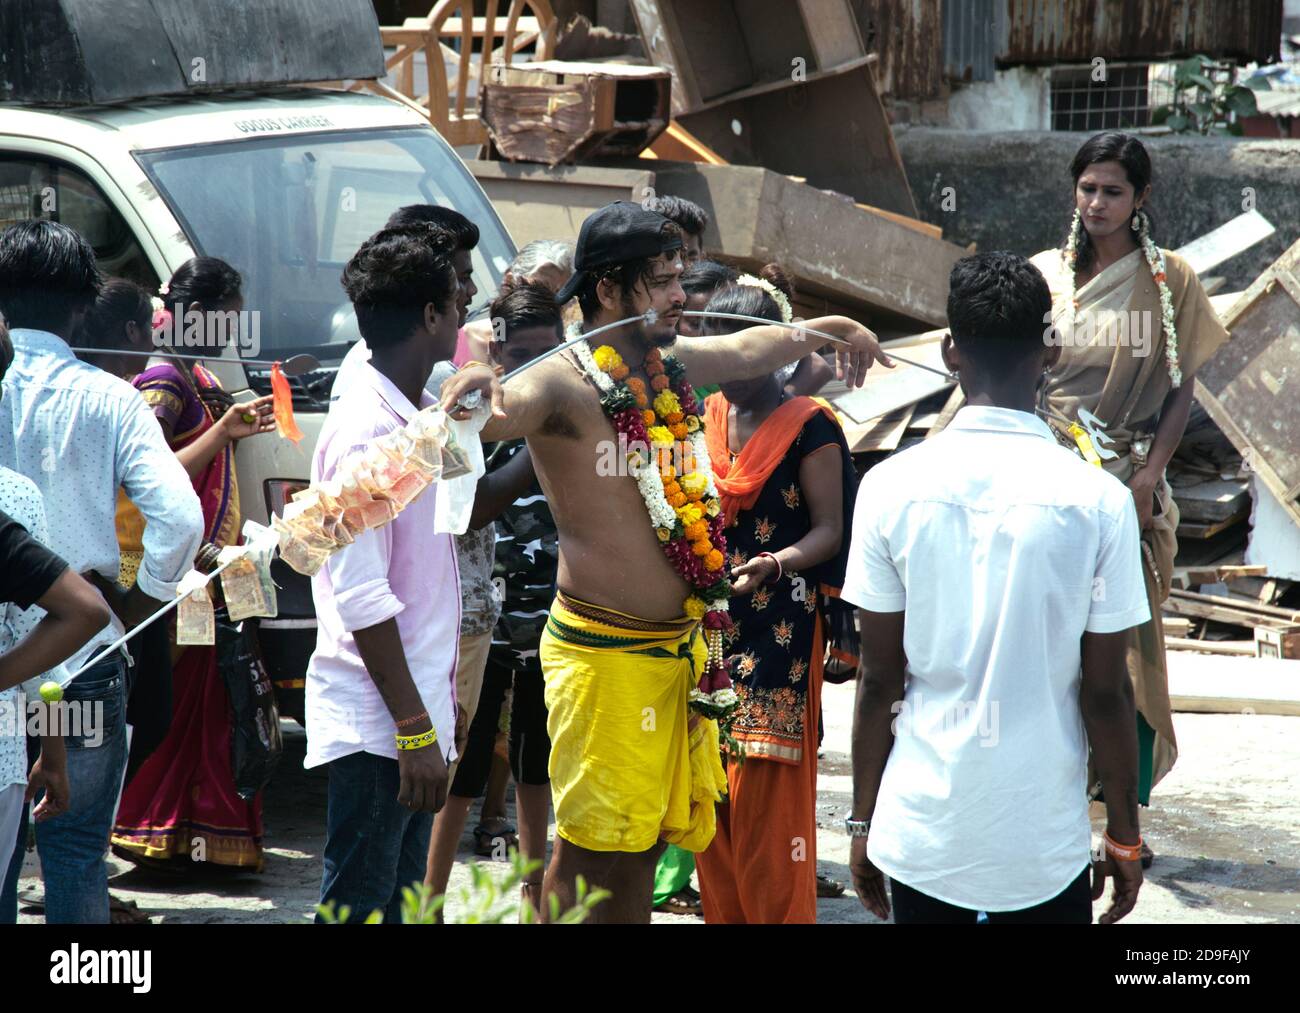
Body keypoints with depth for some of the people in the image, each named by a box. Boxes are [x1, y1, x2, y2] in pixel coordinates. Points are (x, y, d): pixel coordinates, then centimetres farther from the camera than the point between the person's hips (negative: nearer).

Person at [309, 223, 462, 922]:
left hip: (415, 713, 10)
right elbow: (361, 596, -20)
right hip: (376, 728, -10)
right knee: (359, 905, -7)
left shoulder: (413, 420, 15)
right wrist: (415, 729, -22)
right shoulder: (364, 428, -16)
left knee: (399, 900, 12)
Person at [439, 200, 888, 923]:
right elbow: (507, 410, -38)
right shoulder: (565, 383, -16)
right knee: (588, 852, -3)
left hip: (680, 647, 8)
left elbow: (755, 348, 30)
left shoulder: (674, 366, 10)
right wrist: (480, 394, -60)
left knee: (643, 846, 15)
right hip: (604, 652, -8)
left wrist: (830, 327, 40)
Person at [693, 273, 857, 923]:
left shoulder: (808, 427, -7)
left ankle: (779, 916, -1)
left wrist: (773, 564, -26)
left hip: (779, 630, -6)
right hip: (711, 625, 6)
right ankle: (722, 914, 16)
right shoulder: (708, 418, 12)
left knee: (768, 796, -7)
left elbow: (828, 530, -10)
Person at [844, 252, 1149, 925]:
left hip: (919, 838, 1)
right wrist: (1124, 836, 8)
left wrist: (864, 821, 10)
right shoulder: (1098, 500, -8)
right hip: (1045, 845, -1)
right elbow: (1104, 692, -4)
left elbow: (879, 678, -1)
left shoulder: (891, 487, -5)